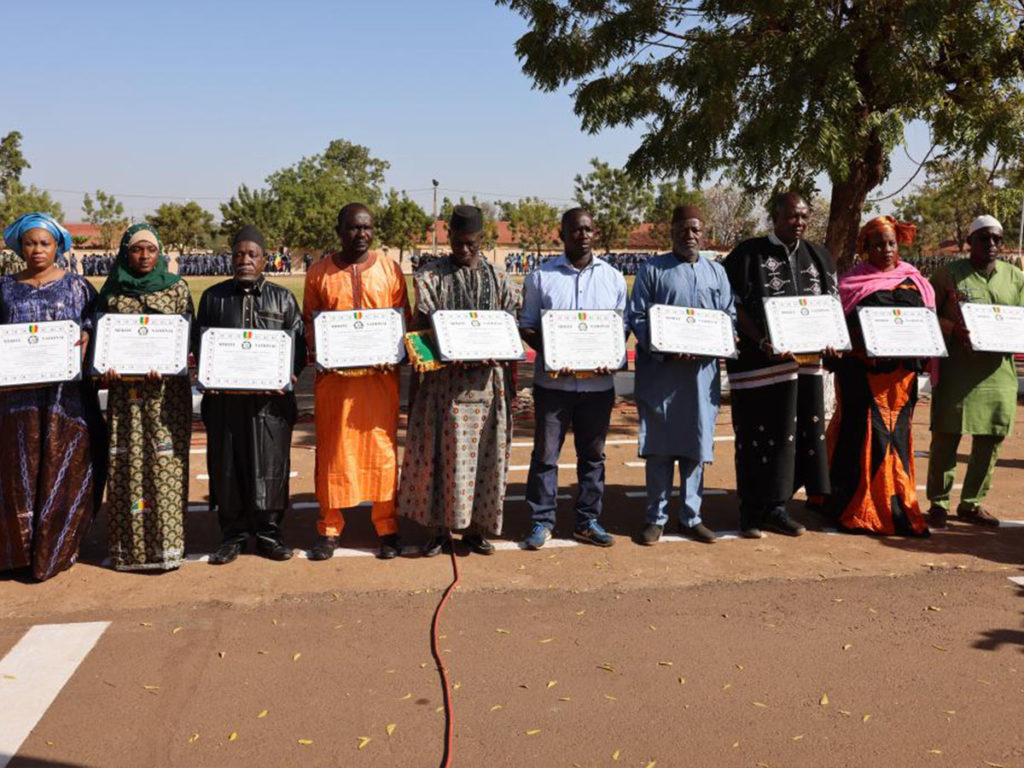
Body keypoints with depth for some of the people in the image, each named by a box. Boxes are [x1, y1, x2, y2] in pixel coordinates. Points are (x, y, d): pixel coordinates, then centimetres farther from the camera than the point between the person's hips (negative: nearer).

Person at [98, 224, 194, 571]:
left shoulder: (176, 288, 5)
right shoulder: (112, 291, 10)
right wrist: (104, 368, -9)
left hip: (167, 389, -1)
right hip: (124, 389, 2)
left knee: (164, 461, -3)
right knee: (125, 462, 1)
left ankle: (165, 543, 5)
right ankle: (128, 546, 11)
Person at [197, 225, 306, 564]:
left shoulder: (283, 298, 9)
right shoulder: (213, 297, 12)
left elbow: (297, 344, 5)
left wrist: (288, 376, -11)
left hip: (271, 398, -1)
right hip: (224, 397, 1)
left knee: (270, 463, 2)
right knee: (227, 465, 5)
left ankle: (269, 532, 15)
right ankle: (233, 534, 17)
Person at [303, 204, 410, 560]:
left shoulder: (390, 270, 7)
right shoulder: (319, 272, 7)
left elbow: (404, 320, 8)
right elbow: (309, 321, 9)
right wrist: (319, 353, -9)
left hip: (380, 374, 0)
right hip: (334, 374, 0)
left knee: (382, 448, 1)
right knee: (332, 449, 3)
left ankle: (387, 527, 11)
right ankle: (329, 528, 14)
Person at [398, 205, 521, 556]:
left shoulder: (498, 280, 10)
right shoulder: (431, 276, 4)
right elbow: (424, 324, -5)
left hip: (487, 379, 2)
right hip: (444, 379, -2)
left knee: (484, 452, 5)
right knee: (441, 452, 0)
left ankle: (475, 526, 17)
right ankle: (440, 528, 11)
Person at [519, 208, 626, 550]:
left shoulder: (612, 277, 8)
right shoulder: (541, 275, 3)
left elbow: (622, 327, 12)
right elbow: (527, 327, 4)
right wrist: (549, 355, -13)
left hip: (598, 381, 2)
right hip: (553, 379, -2)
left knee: (592, 454, 10)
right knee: (545, 454, 2)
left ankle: (587, 521, 22)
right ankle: (542, 521, 13)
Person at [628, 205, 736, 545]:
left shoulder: (717, 272, 14)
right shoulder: (652, 269, 3)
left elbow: (730, 317, 11)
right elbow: (637, 317, -2)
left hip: (703, 372, 3)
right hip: (660, 371, -3)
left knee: (697, 446, 7)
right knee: (660, 446, 1)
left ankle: (691, 517, 17)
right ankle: (656, 518, 12)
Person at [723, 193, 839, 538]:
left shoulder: (819, 256, 12)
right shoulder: (749, 253, -4)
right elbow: (734, 305, -8)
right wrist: (762, 342, -20)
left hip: (805, 360, 6)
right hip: (760, 363, -5)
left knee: (801, 433, 8)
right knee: (759, 434, -1)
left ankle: (776, 507, 20)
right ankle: (752, 510, 11)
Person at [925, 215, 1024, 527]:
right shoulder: (949, 274, 1)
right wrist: (953, 329, -16)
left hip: (999, 371, 4)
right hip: (956, 371, -4)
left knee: (990, 440, 8)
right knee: (947, 437, -2)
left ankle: (972, 504, 22)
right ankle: (938, 504, 11)